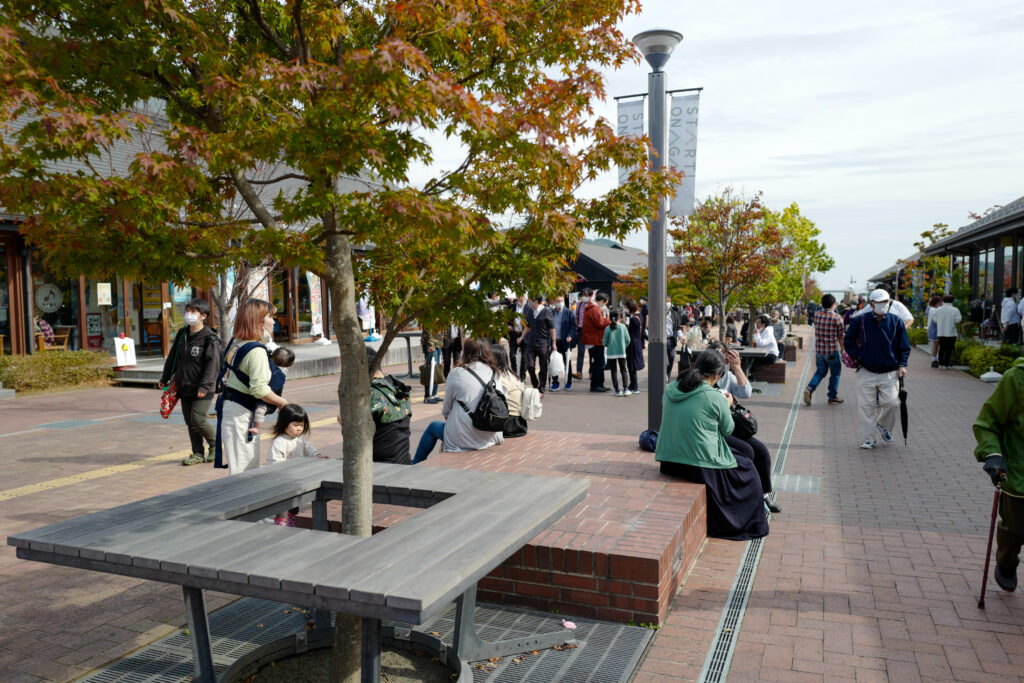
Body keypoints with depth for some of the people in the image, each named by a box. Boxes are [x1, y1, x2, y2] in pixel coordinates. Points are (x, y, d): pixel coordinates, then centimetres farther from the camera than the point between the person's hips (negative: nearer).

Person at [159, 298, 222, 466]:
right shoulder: (182, 334, 10)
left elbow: (212, 365, -17)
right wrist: (164, 378, 19)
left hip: (203, 389, -7)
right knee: (190, 422, 9)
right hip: (184, 387, 7)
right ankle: (198, 453, 20)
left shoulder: (210, 339, -11)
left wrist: (204, 386, -24)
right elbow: (172, 358, 20)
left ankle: (215, 444, 12)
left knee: (198, 419, -13)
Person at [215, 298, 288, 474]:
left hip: (228, 404, 9)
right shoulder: (257, 351, -18)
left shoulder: (236, 343, 9)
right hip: (240, 413, -9)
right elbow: (259, 389, -24)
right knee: (244, 468, -3)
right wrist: (282, 402, -10)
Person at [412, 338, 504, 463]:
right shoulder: (496, 374, 3)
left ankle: (415, 466, 38)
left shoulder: (457, 373, -9)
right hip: (491, 438, 5)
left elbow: (446, 411, -1)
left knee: (433, 426, 23)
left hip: (465, 440, -5)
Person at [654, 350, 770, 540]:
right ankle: (745, 522, 33)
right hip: (701, 466, -7)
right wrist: (727, 406, 16)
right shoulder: (715, 398, -16)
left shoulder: (670, 389, 1)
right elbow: (727, 430, -1)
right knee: (746, 468, 21)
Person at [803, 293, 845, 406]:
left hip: (819, 350, 4)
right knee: (835, 374, 13)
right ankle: (832, 397, 20)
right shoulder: (837, 317, -13)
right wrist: (842, 350, 9)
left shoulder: (816, 315, -2)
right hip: (833, 351, -4)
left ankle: (809, 389, -5)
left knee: (820, 372, 17)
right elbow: (840, 337, -5)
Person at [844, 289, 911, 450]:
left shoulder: (896, 321, 2)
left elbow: (904, 346, 10)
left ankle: (884, 425, 24)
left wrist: (902, 365, -1)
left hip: (890, 372, 1)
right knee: (867, 406, 0)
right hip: (866, 372, -1)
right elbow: (848, 341, 8)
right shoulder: (860, 321, -2)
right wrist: (858, 357, -3)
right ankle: (867, 439, 11)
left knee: (891, 402, -8)